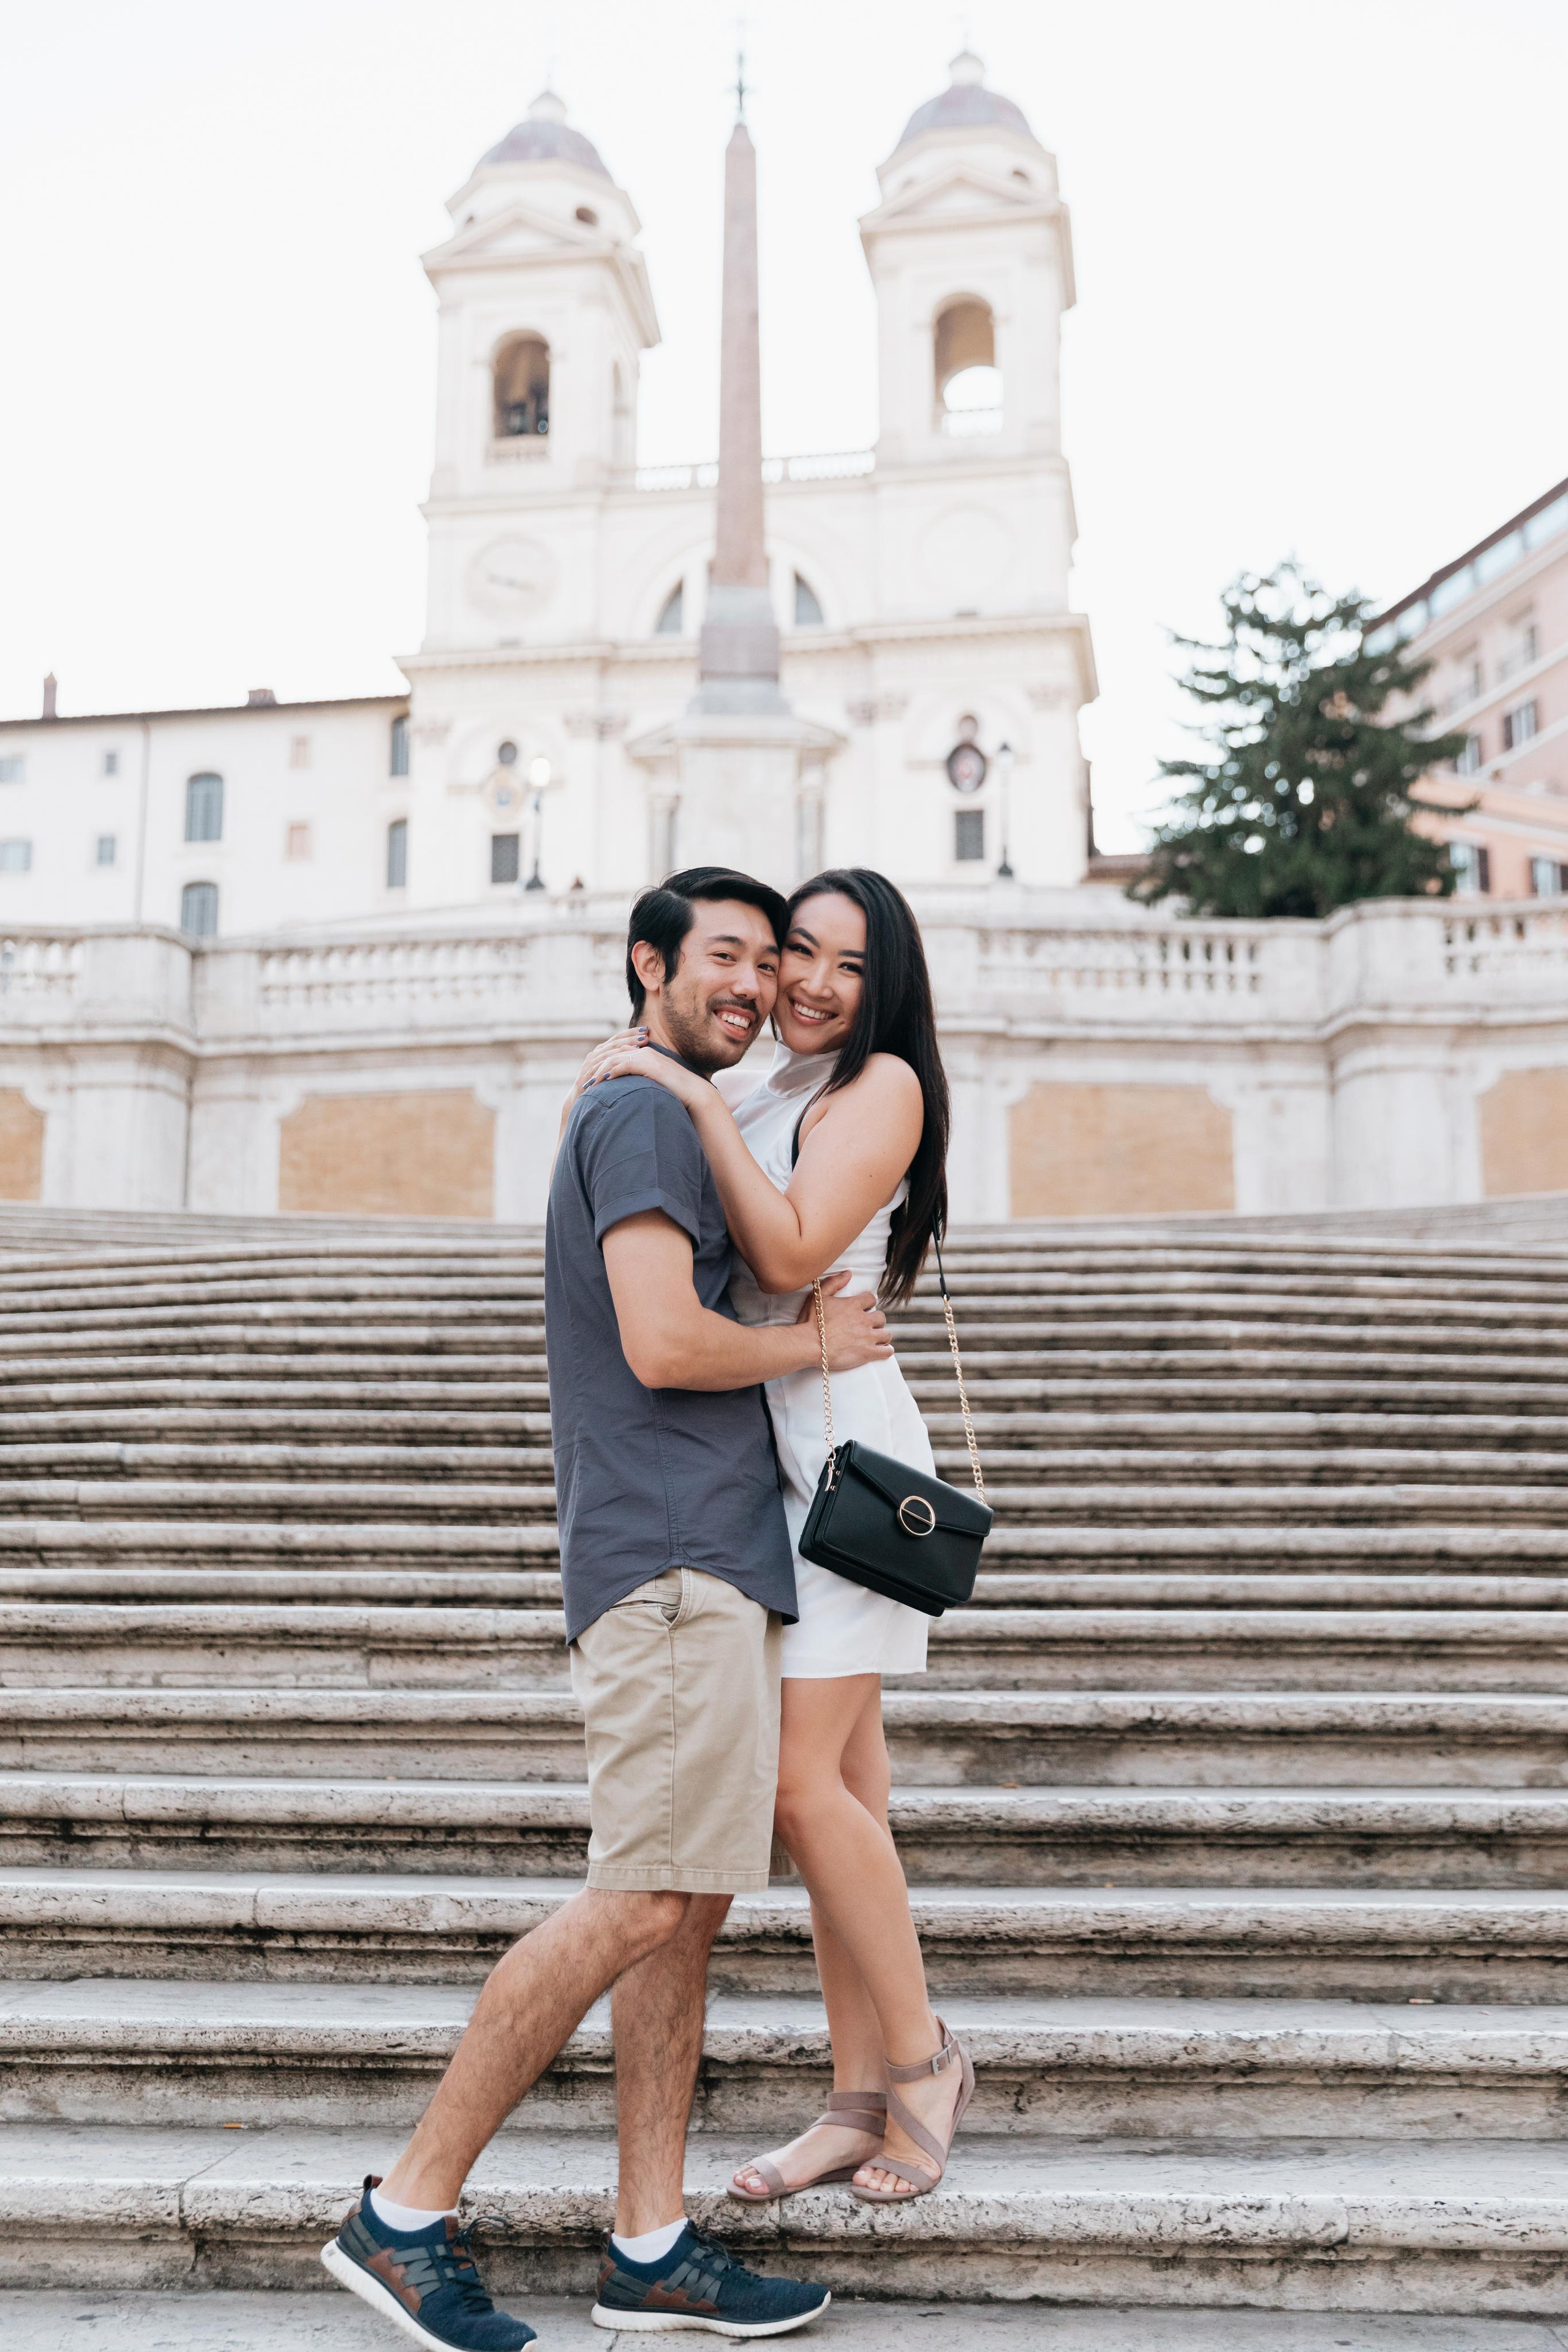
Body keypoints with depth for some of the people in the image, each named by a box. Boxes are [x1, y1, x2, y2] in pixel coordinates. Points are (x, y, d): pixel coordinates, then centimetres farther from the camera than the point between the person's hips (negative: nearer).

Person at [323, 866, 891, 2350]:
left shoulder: (663, 1118, 23)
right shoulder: (644, 1112, -8)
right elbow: (667, 1344, -19)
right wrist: (819, 1342, -4)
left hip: (709, 1568, 10)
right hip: (675, 1559, -10)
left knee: (689, 1905, 9)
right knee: (642, 1905, -8)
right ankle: (407, 2214, 2)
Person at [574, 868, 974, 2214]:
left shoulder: (881, 1084, -5)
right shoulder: (770, 1096, 19)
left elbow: (791, 1252, -17)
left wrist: (697, 1101, -15)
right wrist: (618, 1091, 5)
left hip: (840, 1453, -8)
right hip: (769, 1459, 8)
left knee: (801, 1778, -9)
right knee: (840, 1778, 9)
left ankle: (922, 2056, 10)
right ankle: (861, 2100, 16)